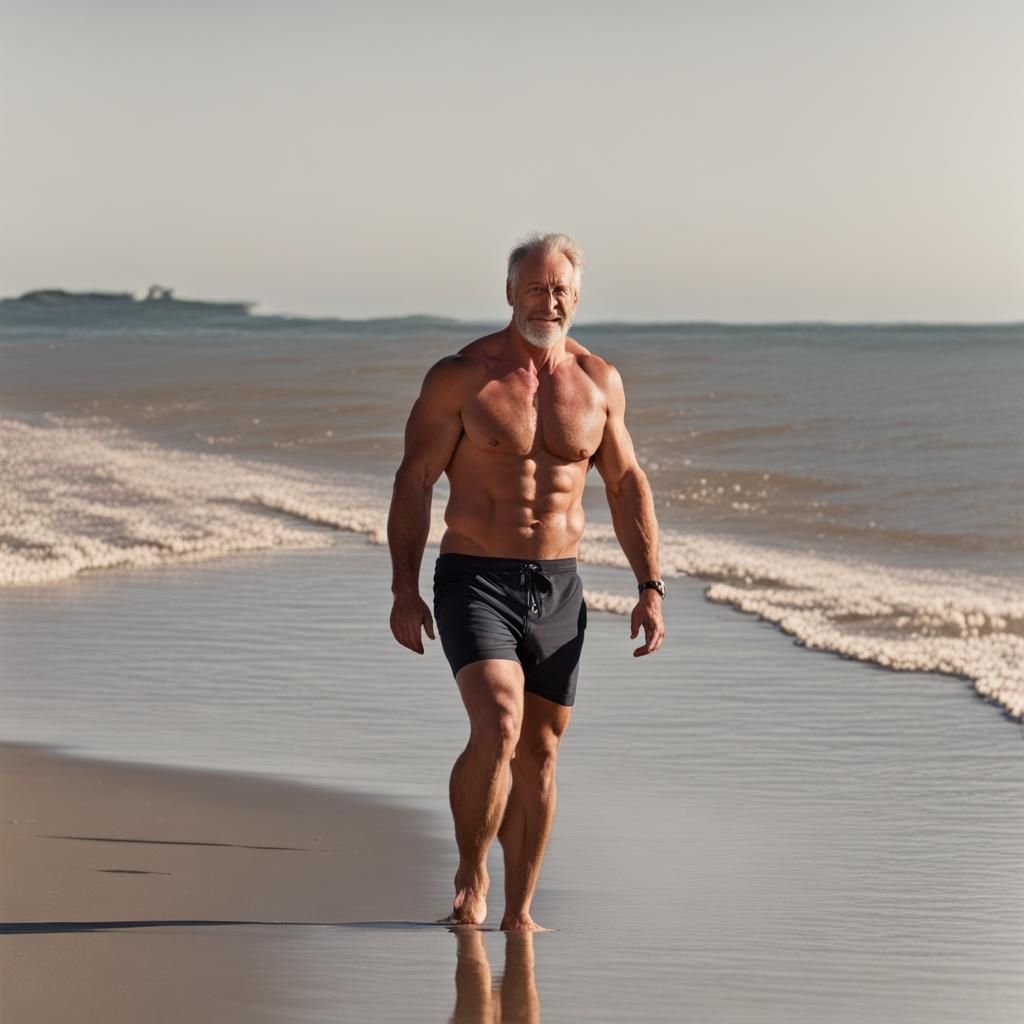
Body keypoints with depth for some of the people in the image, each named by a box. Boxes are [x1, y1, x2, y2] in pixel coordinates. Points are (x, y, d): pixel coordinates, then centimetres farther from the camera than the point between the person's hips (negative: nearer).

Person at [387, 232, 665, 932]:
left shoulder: (600, 382, 6)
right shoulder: (461, 376, -6)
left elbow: (627, 486, 14)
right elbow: (415, 481, -3)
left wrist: (651, 589, 8)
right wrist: (405, 590, -9)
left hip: (558, 587, 4)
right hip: (476, 581, -4)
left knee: (540, 755, 8)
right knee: (498, 730, -22)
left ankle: (519, 913, 18)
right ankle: (470, 878, -2)